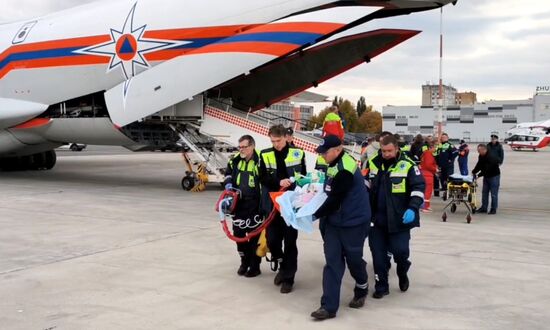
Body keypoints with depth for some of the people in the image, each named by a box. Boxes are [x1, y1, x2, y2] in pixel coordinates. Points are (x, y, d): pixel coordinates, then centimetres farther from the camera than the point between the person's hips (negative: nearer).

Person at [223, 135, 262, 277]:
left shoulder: (259, 161, -16)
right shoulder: (235, 160, 4)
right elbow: (228, 173, 23)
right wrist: (228, 184, 3)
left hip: (254, 206, -6)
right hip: (238, 204, 6)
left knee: (254, 236, 3)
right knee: (238, 234, 11)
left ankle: (255, 266, 16)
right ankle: (245, 262, 28)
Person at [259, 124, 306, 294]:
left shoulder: (297, 153, -1)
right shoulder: (265, 155, 1)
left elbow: (303, 177, 6)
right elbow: (263, 178, -5)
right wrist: (279, 182, -22)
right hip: (272, 205, 2)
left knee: (290, 242, 3)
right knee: (272, 240, 4)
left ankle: (288, 277, 14)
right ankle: (282, 265, 31)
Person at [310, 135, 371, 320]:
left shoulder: (344, 170, -24)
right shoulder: (336, 165, 6)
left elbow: (335, 200, -23)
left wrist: (316, 215, -14)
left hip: (353, 222, -8)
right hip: (334, 221, 8)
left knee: (353, 259, 10)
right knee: (332, 261, 2)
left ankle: (362, 290, 39)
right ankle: (329, 306, 3)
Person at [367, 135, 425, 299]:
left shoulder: (408, 165, -8)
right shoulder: (374, 164, 6)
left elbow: (419, 187, -10)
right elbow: (366, 186, 20)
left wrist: (412, 208, -22)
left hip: (399, 219, -4)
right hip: (378, 218, 4)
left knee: (400, 250, -5)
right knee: (378, 253, 5)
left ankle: (403, 274, 28)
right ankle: (381, 286, 18)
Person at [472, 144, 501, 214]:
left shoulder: (491, 158, -27)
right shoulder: (481, 156, 0)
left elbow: (487, 169, -32)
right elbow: (479, 165, 6)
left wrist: (478, 175, -34)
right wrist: (473, 172, -8)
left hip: (494, 176, -8)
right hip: (486, 176, 8)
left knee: (493, 194, -4)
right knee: (484, 193, 9)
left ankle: (493, 209, 4)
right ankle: (484, 208, 15)